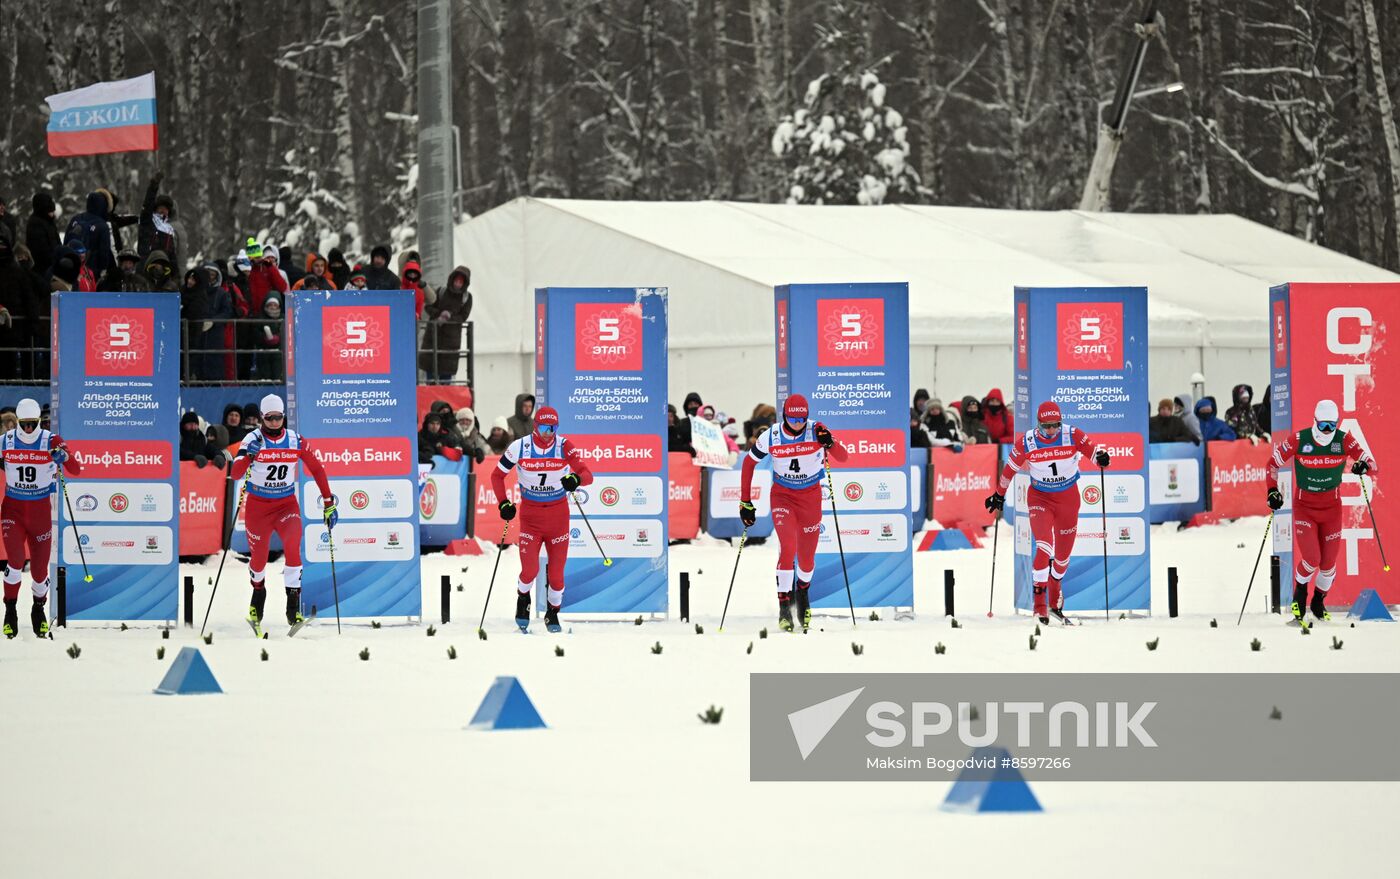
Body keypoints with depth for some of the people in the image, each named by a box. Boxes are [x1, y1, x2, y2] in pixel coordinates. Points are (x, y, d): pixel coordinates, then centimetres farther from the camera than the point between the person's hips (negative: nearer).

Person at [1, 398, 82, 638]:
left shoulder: (51, 442, -9)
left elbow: (76, 470, -15)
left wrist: (63, 457, -34)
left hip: (40, 510, 0)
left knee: (40, 568, 5)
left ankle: (39, 609, 32)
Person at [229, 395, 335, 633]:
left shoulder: (296, 441, -6)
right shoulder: (253, 440, -12)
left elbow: (316, 469, 5)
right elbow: (235, 474, -22)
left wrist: (328, 503, 3)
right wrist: (246, 457, -42)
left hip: (287, 504, 0)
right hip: (258, 506, 0)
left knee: (292, 546, -25)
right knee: (259, 558, 11)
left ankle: (293, 608, -21)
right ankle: (258, 592, 46)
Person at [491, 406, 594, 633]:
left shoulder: (564, 446, -10)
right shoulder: (520, 447, -10)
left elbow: (587, 474, -16)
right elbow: (497, 475, 3)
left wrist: (576, 478, -39)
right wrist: (503, 503, -9)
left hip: (558, 515, 1)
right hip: (530, 516, -1)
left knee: (556, 573, 3)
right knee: (530, 570, -13)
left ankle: (553, 613, 30)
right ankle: (523, 599, 21)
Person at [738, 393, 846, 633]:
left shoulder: (816, 431, -17)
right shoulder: (770, 437, -15)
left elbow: (842, 457, -22)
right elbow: (749, 463, 0)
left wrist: (829, 444, -45)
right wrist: (745, 502, -1)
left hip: (811, 496, 1)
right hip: (782, 496, -1)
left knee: (807, 557, 7)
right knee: (788, 547, -22)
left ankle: (802, 590, 39)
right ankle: (784, 604, -13)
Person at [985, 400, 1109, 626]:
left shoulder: (1073, 436, -12)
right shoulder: (1026, 442, -13)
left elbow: (1092, 448, -20)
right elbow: (1010, 468, 0)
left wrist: (1101, 456, -44)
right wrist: (999, 495, 9)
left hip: (1068, 498, 2)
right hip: (1039, 498, -2)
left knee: (1063, 553, 13)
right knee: (1045, 546, -23)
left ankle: (1055, 601, 37)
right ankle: (1039, 603, -22)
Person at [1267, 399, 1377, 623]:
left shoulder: (1344, 439, -11)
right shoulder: (1299, 440, -15)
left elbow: (1370, 461, -12)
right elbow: (1273, 463, -2)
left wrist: (1364, 465, -35)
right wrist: (1272, 490, -12)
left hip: (1331, 508, 2)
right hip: (1304, 506, -2)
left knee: (1328, 562, 4)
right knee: (1311, 558, -15)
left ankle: (1318, 602, 32)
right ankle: (1300, 592, 18)